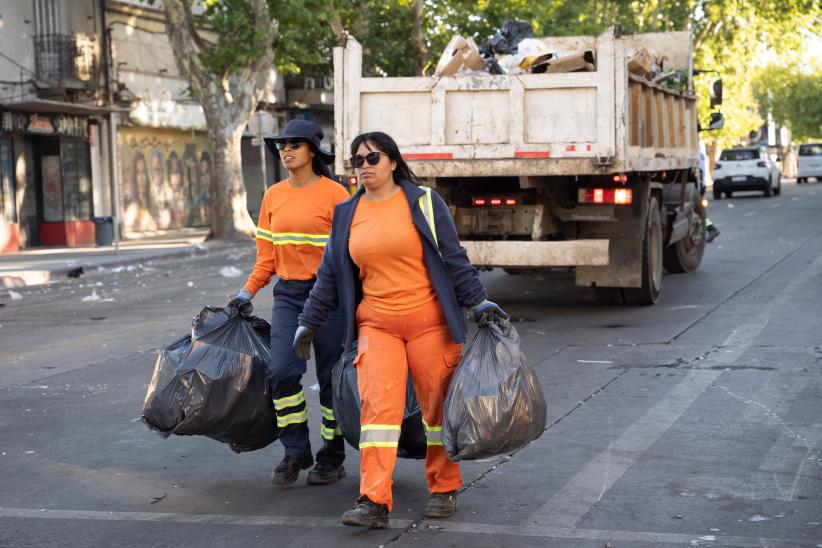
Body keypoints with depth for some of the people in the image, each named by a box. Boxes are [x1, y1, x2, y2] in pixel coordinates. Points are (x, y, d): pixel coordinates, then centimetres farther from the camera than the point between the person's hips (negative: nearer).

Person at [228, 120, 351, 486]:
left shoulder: (334, 194, -6)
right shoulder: (273, 196, 9)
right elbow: (267, 255, 14)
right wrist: (248, 292, 6)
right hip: (288, 294, 4)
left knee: (331, 377, 3)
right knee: (282, 371, -8)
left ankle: (332, 457, 16)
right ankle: (295, 452, 6)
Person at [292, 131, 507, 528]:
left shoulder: (423, 202, -2)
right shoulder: (346, 215, 9)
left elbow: (453, 257, -1)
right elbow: (331, 273, 14)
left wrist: (477, 301, -6)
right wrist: (309, 322, 13)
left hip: (429, 322, -2)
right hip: (377, 326, 2)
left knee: (438, 406, 5)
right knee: (377, 405, -11)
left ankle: (444, 489, 22)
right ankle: (374, 503, -14)